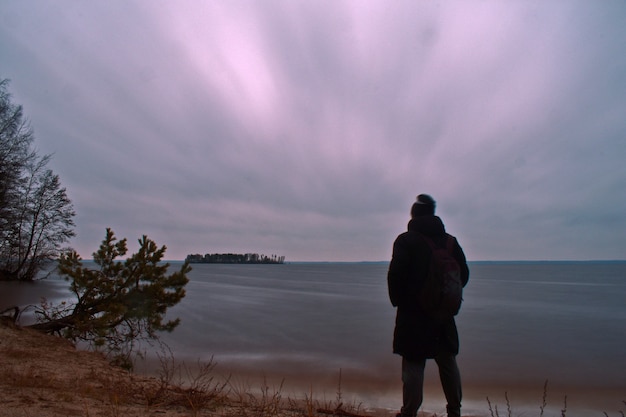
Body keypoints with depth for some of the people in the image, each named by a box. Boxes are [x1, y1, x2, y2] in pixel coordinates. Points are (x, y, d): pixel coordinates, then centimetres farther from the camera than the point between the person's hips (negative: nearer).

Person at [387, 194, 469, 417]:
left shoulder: (406, 240, -10)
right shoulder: (450, 240, 4)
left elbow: (395, 275, -15)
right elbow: (463, 274, 6)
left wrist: (398, 301, 0)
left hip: (413, 312, -5)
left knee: (413, 365, 3)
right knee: (448, 363, 17)